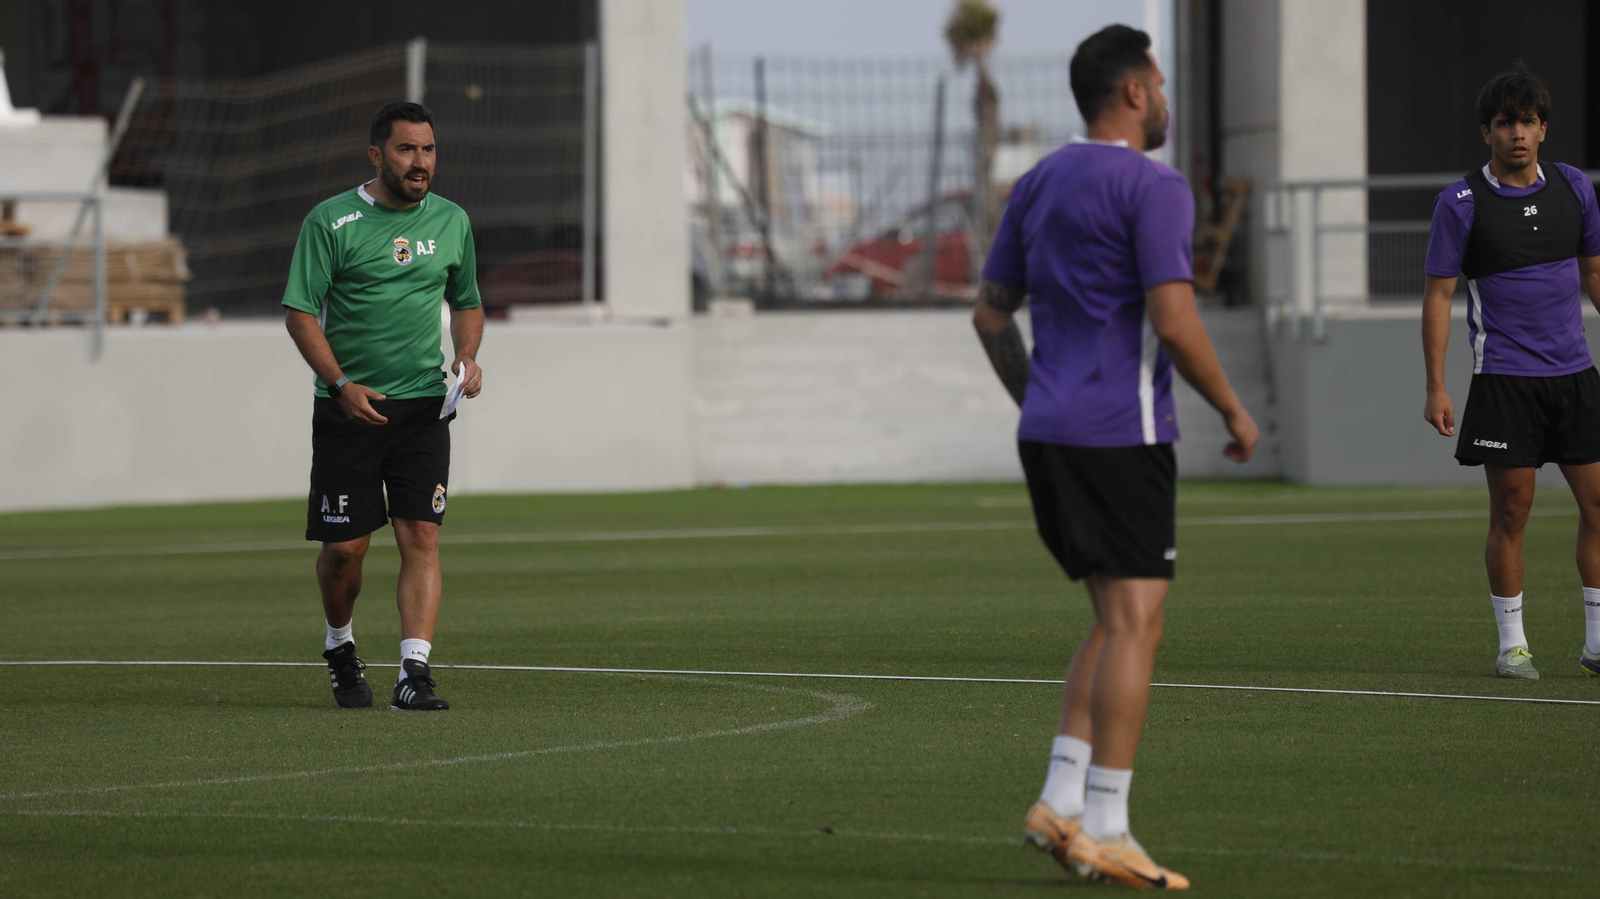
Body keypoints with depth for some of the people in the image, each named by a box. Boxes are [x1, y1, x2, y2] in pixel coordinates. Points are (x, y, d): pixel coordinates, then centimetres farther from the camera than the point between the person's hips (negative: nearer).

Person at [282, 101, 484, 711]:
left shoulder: (451, 221, 9)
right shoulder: (330, 222, -5)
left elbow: (467, 302, 22)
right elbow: (300, 312, -7)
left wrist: (466, 357, 2)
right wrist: (341, 384, -18)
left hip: (424, 408, 3)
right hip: (348, 407, -3)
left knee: (421, 536, -11)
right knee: (345, 547, 1)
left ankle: (414, 673, -15)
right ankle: (340, 649, 28)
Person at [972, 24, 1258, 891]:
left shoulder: (1039, 185, 14)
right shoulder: (1153, 188, -11)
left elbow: (990, 314, 17)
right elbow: (1174, 322, -18)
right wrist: (1234, 412, -6)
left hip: (1047, 431, 8)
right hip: (1121, 435, -8)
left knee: (1116, 621, 15)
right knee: (1134, 624, -5)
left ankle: (1061, 803, 5)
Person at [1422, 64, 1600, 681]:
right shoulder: (1462, 203, -6)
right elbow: (1437, 294, -3)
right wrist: (1436, 389, -7)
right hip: (1503, 379, -4)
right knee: (1510, 513, -2)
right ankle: (1512, 644, 8)